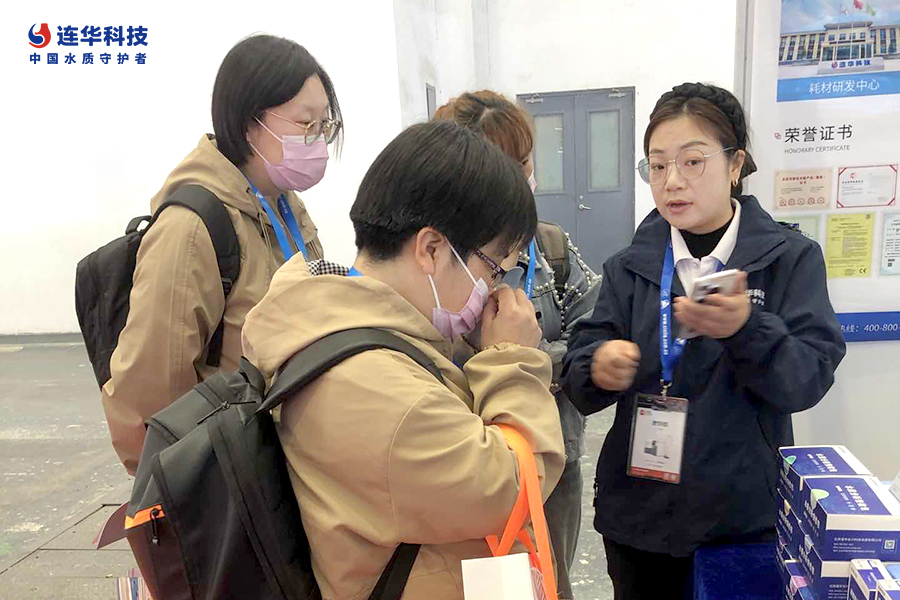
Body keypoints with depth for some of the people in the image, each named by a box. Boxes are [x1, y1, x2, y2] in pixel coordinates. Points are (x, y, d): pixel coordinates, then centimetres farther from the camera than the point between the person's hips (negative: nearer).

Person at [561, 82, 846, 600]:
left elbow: (808, 380, -14)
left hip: (745, 515, -1)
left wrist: (745, 329, -32)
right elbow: (579, 383, -5)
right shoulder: (629, 268, 0)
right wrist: (599, 368, -28)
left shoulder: (791, 259, -5)